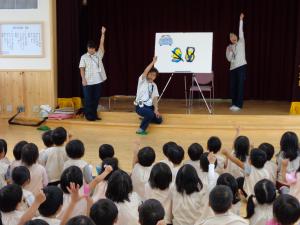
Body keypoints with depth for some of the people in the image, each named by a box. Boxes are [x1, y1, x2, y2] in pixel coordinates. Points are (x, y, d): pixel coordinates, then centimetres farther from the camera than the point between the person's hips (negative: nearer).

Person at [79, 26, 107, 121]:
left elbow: (102, 44, 1)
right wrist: (83, 79, -13)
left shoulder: (98, 55, 8)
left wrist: (103, 33, -7)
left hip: (98, 81, 4)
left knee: (96, 98, 9)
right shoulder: (84, 57, 0)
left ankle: (94, 114, 19)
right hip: (88, 82, -3)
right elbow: (82, 69, -4)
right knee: (88, 99, 1)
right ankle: (89, 115, 8)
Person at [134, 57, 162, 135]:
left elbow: (155, 98, 5)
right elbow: (145, 72, -25)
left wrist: (156, 109, -8)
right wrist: (153, 62, -25)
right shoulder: (142, 81, -5)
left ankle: (145, 118, 27)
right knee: (150, 114, -33)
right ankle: (141, 129, -13)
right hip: (140, 106, -7)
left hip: (149, 106, 7)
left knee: (159, 120, 2)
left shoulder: (154, 85, 11)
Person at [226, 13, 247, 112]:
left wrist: (241, 20, -7)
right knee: (233, 86, 4)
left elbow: (241, 31, -3)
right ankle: (234, 104, 15)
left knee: (240, 86, -6)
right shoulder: (228, 47, 11)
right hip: (233, 68, 4)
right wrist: (230, 51, -13)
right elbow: (229, 59, 3)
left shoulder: (241, 42, 5)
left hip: (241, 66, -4)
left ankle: (238, 105, -4)